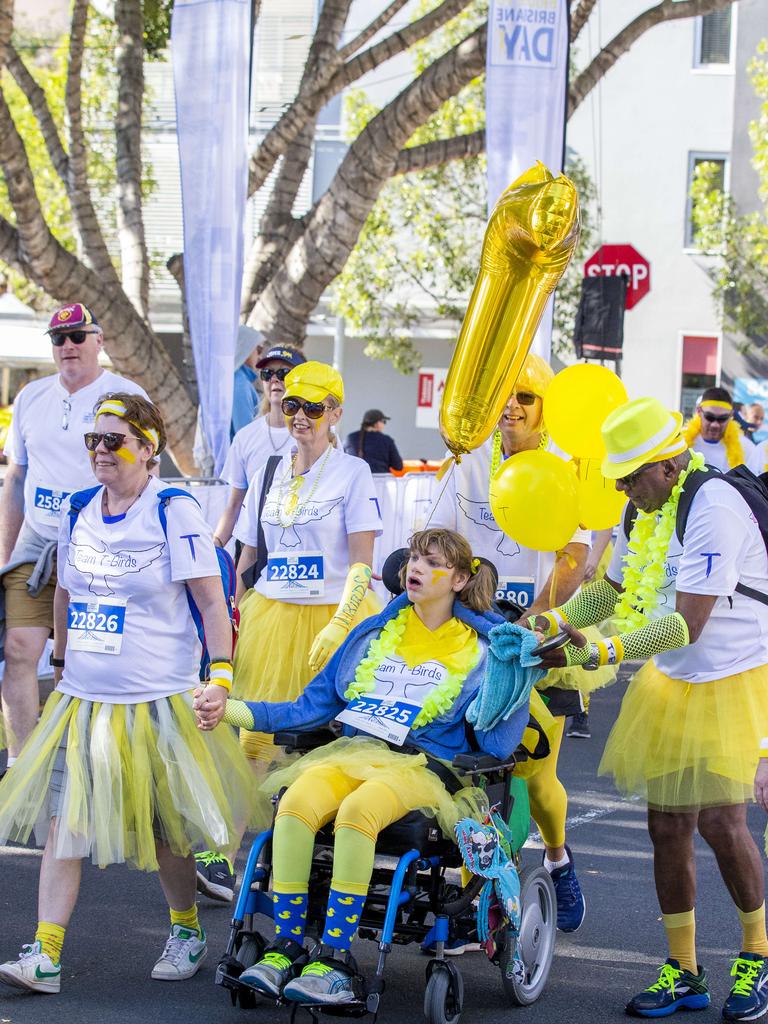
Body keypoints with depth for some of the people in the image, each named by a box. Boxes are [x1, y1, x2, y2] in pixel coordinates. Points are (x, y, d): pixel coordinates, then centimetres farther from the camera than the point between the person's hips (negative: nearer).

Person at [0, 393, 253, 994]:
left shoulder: (174, 513, -9)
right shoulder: (77, 512, 8)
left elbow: (212, 601, -8)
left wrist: (221, 675, -15)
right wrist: (62, 663, 26)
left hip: (156, 701, -5)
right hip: (82, 699, 5)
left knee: (164, 827, 6)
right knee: (61, 820, -4)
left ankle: (187, 933, 29)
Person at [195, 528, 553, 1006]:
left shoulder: (480, 649, 9)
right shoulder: (374, 634, 20)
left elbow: (498, 745, 0)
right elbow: (311, 708, 19)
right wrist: (231, 710, 11)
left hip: (422, 768, -4)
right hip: (351, 752, 4)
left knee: (357, 811, -37)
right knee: (296, 804, -31)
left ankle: (335, 959, -34)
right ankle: (286, 948, -25)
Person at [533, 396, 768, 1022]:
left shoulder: (713, 508, -22)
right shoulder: (648, 511, 8)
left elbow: (686, 624, -25)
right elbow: (614, 591, 20)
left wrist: (600, 653, -26)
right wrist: (554, 620, 3)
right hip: (671, 683, 9)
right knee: (667, 825, 6)